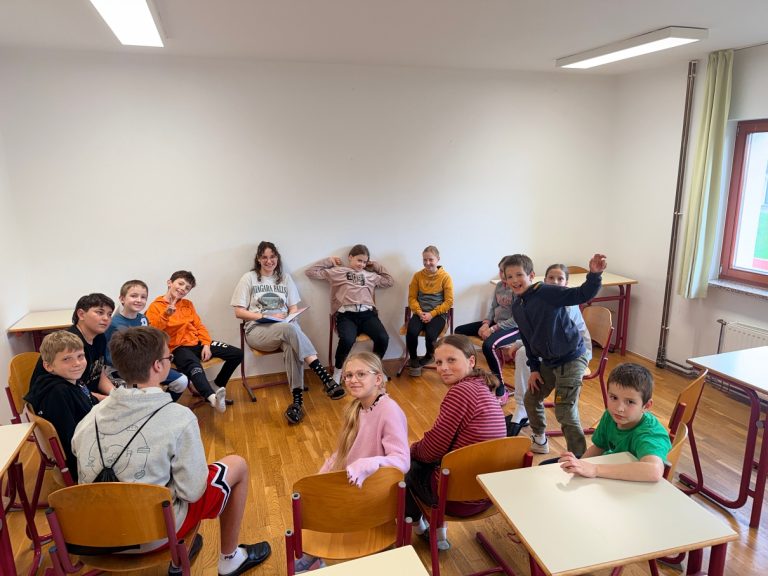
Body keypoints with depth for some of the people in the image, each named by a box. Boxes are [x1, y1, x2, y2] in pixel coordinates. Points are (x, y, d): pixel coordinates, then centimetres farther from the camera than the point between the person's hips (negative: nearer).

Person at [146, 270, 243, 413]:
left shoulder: (188, 304, 17)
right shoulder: (155, 306, 0)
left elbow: (199, 326, 15)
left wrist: (206, 344, -1)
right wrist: (166, 314, -28)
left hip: (197, 343, 7)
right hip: (178, 347, -7)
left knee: (237, 354, -3)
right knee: (194, 366, -42)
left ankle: (216, 388, 11)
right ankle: (213, 398, -69)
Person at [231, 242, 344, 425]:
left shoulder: (285, 278, 16)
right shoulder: (249, 278, 7)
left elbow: (294, 309, 15)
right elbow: (239, 312, 2)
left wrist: (289, 318, -10)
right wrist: (267, 316, -11)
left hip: (285, 328, 3)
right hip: (258, 330, -3)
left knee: (291, 346, -37)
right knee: (290, 330, -38)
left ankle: (298, 399, -43)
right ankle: (325, 377, -49)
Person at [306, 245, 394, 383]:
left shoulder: (370, 275, 27)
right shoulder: (337, 271, 17)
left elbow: (389, 281, 33)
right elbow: (311, 272, 15)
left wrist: (376, 266, 31)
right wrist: (329, 261, 19)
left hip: (367, 313, 3)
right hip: (346, 314, -3)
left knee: (383, 338, -25)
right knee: (347, 340, -35)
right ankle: (337, 372, -7)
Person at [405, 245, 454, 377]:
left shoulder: (445, 277, -2)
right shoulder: (417, 276, 6)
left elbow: (449, 301, -4)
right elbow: (412, 297, 6)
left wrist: (432, 314, -14)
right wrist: (419, 312, -13)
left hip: (438, 313, -2)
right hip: (420, 312, 2)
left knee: (430, 334, -30)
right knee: (411, 331, -28)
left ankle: (429, 356, 5)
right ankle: (413, 360, -2)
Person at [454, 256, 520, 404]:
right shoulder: (499, 286, 6)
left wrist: (493, 329, -21)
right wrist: (486, 323, -4)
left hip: (513, 328, -9)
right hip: (495, 323, 9)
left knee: (488, 345, -37)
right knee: (459, 331, 5)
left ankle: (501, 392, -22)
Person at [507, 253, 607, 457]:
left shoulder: (548, 292, -20)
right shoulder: (516, 307, 2)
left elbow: (582, 294, -29)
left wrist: (594, 274, -47)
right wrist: (534, 368, 10)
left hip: (571, 358, -8)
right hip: (548, 361, 8)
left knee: (565, 412, -8)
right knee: (531, 398, 20)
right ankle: (540, 439, 44)